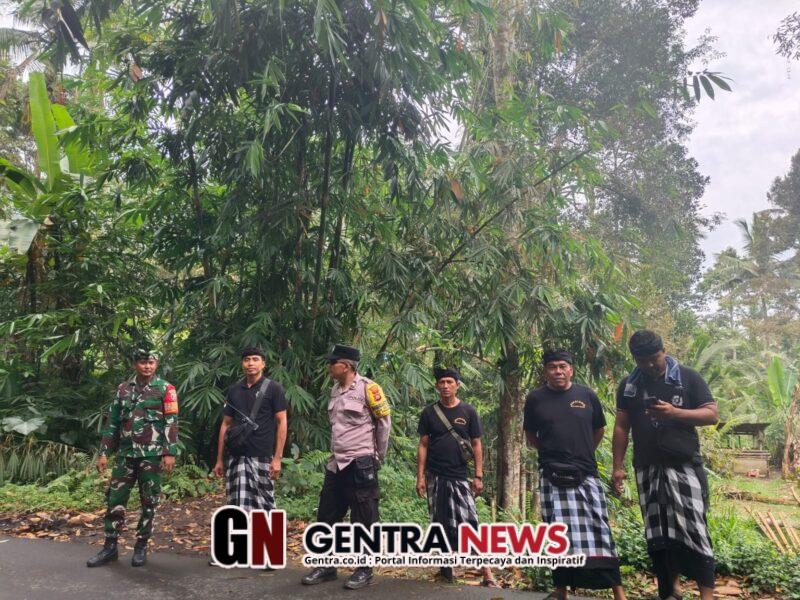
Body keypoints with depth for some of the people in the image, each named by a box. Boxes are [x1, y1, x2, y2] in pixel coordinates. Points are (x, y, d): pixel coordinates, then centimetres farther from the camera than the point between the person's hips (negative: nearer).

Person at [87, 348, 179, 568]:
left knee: (148, 502, 4)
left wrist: (170, 453, -15)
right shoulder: (123, 389, 9)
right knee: (115, 500, 5)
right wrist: (104, 452, 7)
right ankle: (110, 547, 19)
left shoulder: (165, 389, -3)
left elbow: (171, 423, -8)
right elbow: (112, 423, 12)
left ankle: (141, 547, 17)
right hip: (125, 454, 4)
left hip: (152, 455, -4)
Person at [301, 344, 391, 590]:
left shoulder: (367, 388, -12)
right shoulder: (336, 390, 10)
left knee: (363, 519, 3)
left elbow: (384, 422, -6)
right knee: (327, 516, 13)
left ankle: (364, 570, 18)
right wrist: (337, 452, 17)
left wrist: (378, 456, 1)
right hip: (336, 464, 8)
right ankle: (326, 566, 27)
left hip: (360, 465, -8)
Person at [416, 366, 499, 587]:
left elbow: (476, 445, 2)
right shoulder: (429, 412, 3)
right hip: (434, 477, 1)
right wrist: (420, 476, -3)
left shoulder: (468, 411, 1)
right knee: (441, 524, 8)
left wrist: (478, 476, -4)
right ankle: (446, 568, 24)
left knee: (469, 523, -9)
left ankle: (487, 575, -6)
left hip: (459, 477, -1)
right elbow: (423, 445, 3)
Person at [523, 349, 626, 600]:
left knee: (599, 530, -1)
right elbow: (530, 435, 14)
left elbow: (599, 429, 17)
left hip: (586, 474, 1)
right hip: (552, 476, 0)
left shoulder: (587, 395, 3)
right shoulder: (535, 398, 1)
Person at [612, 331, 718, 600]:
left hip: (685, 465, -3)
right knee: (658, 533, 8)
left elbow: (712, 414, -3)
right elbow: (621, 427, 8)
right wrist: (618, 467, 2)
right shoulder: (628, 385, 7)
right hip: (648, 468, 3)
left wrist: (674, 412, -19)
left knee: (693, 528, -8)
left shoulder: (688, 377, 0)